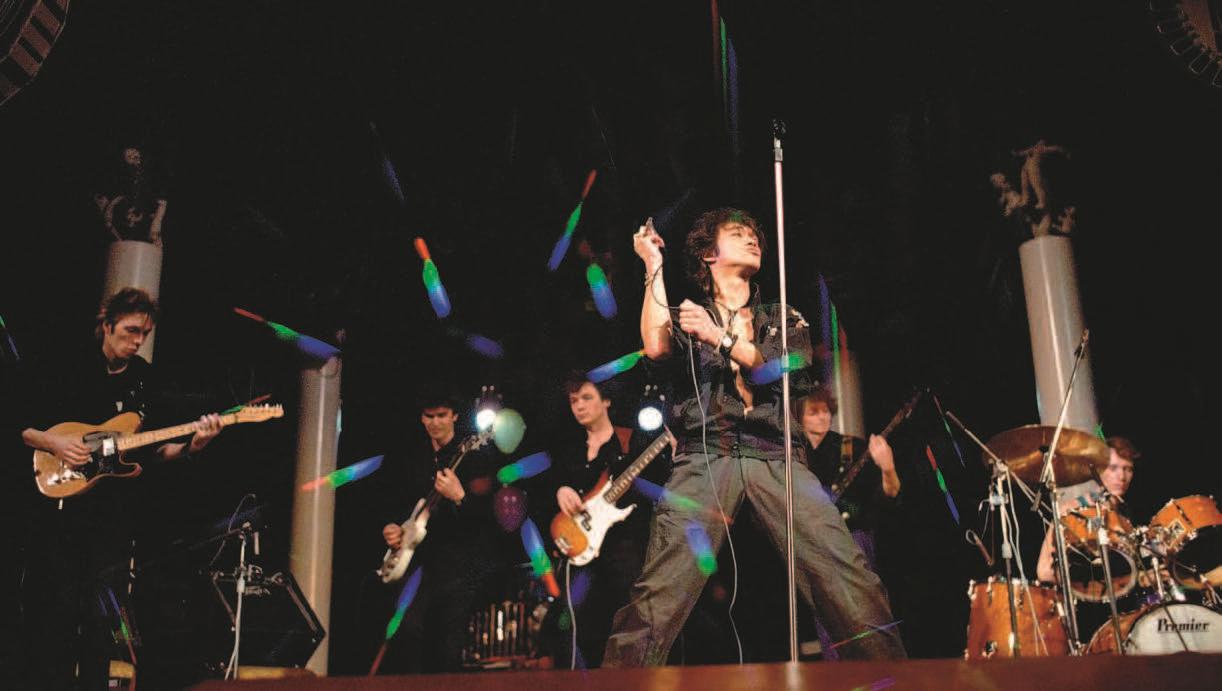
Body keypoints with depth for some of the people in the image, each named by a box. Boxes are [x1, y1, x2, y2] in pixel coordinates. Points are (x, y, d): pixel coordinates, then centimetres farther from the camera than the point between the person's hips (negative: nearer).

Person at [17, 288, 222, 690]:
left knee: (102, 615, 5)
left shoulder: (146, 380, 7)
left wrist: (190, 446, -10)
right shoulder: (68, 370, -1)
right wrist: (54, 442, -15)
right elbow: (23, 428, 4)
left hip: (114, 510, 2)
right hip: (60, 501, -2)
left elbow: (153, 450, 8)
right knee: (56, 608, 2)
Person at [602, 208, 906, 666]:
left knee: (847, 574, -15)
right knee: (660, 591, -18)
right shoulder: (687, 316, 19)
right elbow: (655, 347, -3)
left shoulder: (784, 319, 25)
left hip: (774, 456, 2)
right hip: (705, 457, -1)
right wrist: (654, 266, 3)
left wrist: (721, 337, -4)